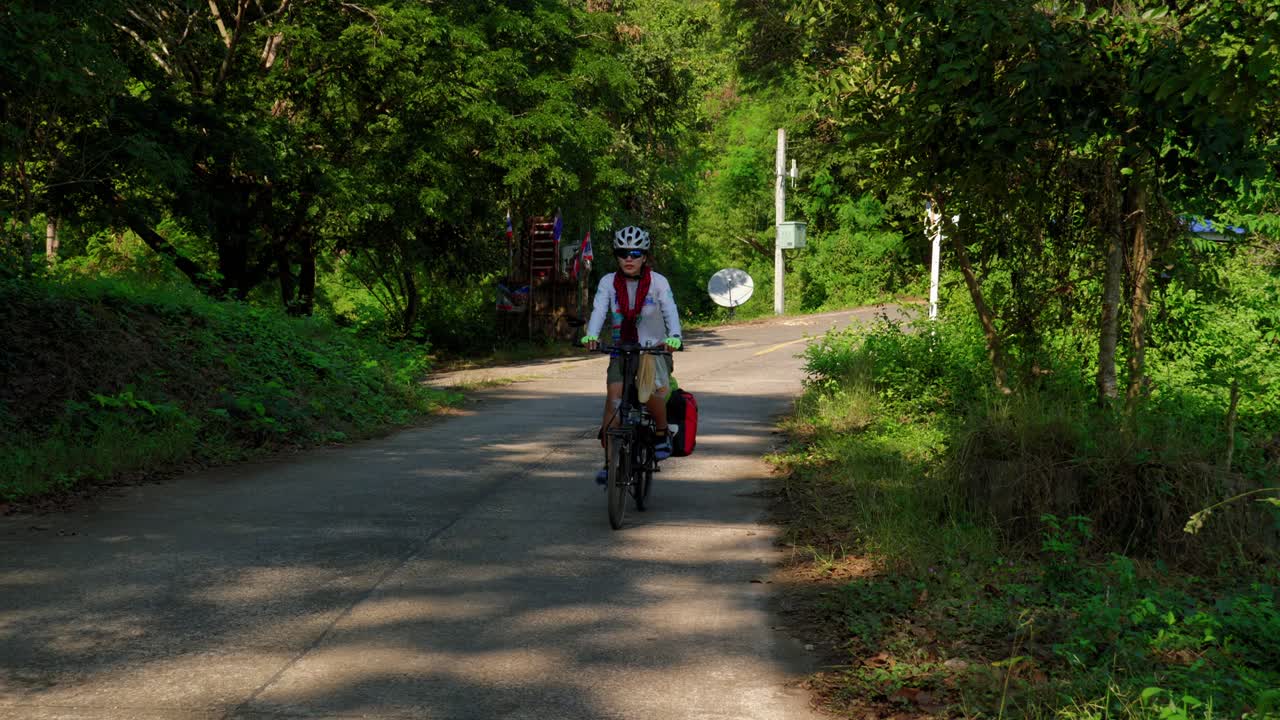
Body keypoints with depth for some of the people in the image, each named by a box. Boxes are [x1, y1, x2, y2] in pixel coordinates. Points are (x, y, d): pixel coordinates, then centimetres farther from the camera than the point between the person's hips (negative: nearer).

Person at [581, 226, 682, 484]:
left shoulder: (657, 282, -8)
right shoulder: (609, 282, -3)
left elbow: (670, 311, -21)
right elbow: (598, 310, -17)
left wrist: (674, 337, -42)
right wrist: (591, 336, -38)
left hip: (654, 349, -2)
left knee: (652, 392, -27)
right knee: (613, 400, -13)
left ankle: (662, 435, 2)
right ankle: (609, 462, -4)